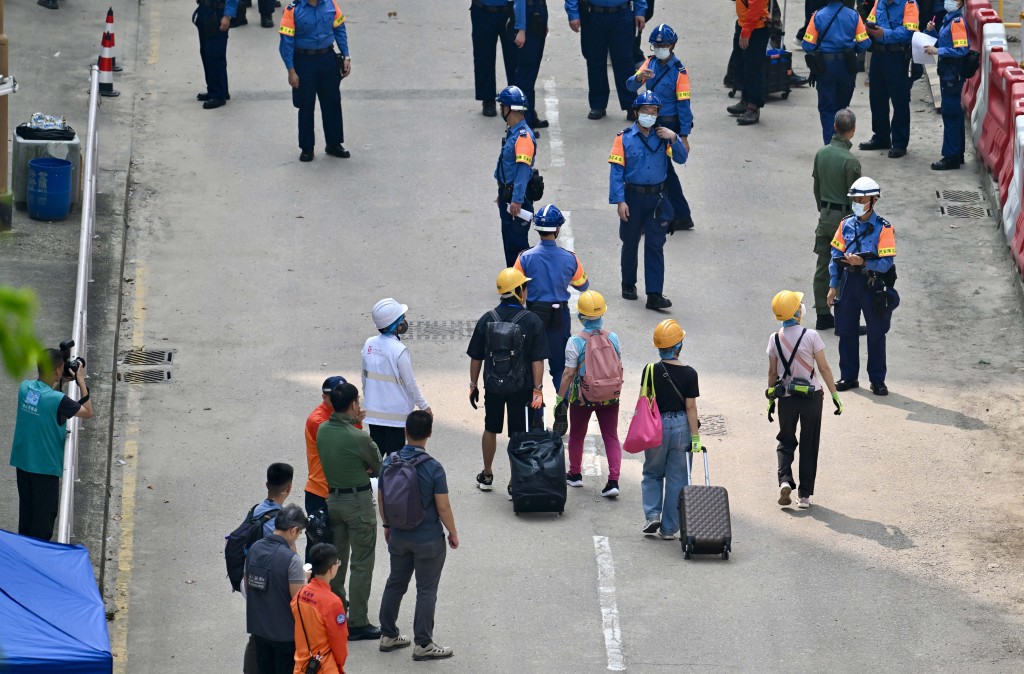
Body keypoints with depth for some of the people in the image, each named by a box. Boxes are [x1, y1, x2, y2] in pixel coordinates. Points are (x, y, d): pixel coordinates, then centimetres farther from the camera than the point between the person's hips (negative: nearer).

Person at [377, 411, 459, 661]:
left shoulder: (389, 462, -6)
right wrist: (453, 533, -1)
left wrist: (387, 525, 21)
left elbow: (381, 498, 5)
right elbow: (443, 507, -16)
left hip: (398, 536, 5)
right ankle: (423, 645, 10)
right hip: (428, 540, -5)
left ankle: (388, 636, 28)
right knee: (426, 591, 5)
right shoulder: (433, 468, -20)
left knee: (395, 584, 19)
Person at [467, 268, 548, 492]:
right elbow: (537, 360, -13)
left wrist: (473, 385, 12)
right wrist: (538, 390, -9)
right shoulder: (532, 321, -11)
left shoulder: (487, 320, -3)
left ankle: (486, 476, 32)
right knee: (518, 435, 5)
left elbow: (476, 357, 2)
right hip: (521, 387, -3)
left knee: (490, 429, 19)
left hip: (493, 386, 3)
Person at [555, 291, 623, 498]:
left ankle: (575, 474, 34)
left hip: (582, 397, -2)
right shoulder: (613, 338, -6)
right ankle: (613, 480, -2)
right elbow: (620, 369, 4)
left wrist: (560, 398, -4)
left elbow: (569, 373, -14)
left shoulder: (576, 342, -16)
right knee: (611, 436, 8)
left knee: (577, 435, 19)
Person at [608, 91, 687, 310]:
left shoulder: (662, 137, 4)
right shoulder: (624, 139, -5)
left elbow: (681, 159, 1)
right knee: (630, 243, 13)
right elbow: (616, 171, -8)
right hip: (633, 196, -1)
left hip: (657, 198, 1)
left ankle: (654, 294, -6)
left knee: (655, 246, -4)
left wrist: (674, 138, -15)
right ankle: (628, 285, 31)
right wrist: (619, 201, -15)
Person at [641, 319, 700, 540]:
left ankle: (652, 514, 1)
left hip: (656, 426, 0)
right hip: (681, 426, 0)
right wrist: (695, 436, -3)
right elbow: (690, 407, -7)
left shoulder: (651, 371, -7)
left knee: (652, 473, 19)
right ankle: (669, 528, 10)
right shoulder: (689, 373, -8)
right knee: (676, 478, 8)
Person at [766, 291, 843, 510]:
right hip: (811, 396, -2)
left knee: (786, 442, 17)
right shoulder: (810, 336, -13)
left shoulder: (775, 339, -4)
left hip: (786, 398, 2)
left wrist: (771, 399, 15)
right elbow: (824, 368, -9)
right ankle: (805, 494, 10)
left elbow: (772, 372, 4)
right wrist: (835, 395, -1)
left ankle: (785, 480, -7)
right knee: (809, 446, 9)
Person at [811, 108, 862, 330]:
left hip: (825, 216, 6)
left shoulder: (821, 153, 0)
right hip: (844, 217, -6)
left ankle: (823, 315, 18)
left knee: (823, 268, 12)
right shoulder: (850, 161, -20)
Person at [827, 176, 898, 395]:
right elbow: (836, 255, 9)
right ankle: (848, 377, 22)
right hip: (849, 281, 4)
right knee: (847, 331, 10)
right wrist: (833, 286, 7)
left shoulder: (883, 228, -10)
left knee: (876, 334, 5)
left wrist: (863, 262, -28)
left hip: (873, 285, -4)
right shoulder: (846, 225, 4)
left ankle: (877, 380, 14)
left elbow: (887, 262, -14)